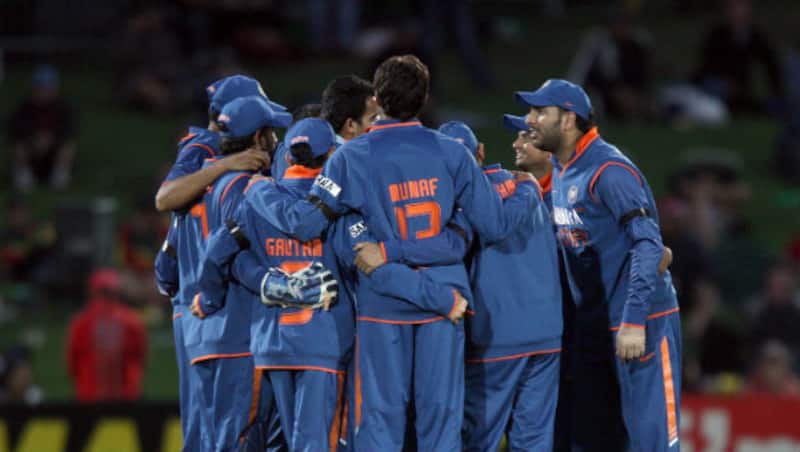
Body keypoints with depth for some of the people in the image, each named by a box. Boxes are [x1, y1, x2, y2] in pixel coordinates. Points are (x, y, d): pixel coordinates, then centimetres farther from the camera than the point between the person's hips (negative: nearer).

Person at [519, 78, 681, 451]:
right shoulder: (559, 171, 10)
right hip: (591, 324, 9)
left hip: (641, 324, -9)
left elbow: (648, 245, -23)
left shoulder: (608, 171, -17)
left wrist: (634, 321, -28)